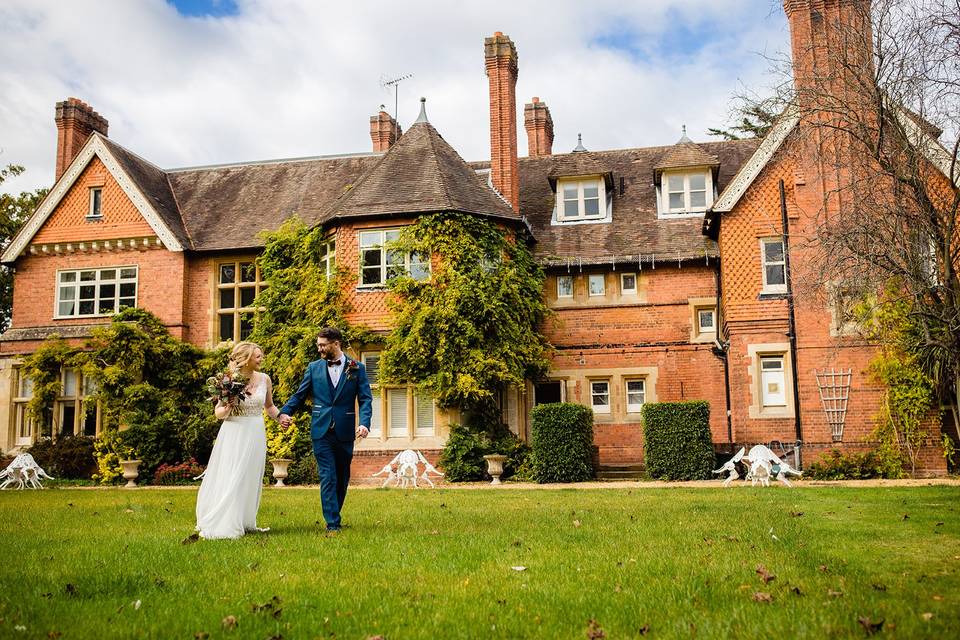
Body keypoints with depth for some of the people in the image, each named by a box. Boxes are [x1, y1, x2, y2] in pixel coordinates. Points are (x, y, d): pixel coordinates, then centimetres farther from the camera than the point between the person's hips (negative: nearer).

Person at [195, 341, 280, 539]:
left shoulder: (264, 379, 3)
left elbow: (269, 406, 16)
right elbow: (218, 413, -1)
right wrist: (226, 409, -23)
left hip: (255, 434, 4)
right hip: (234, 434, -4)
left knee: (250, 480, 10)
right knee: (230, 480, -4)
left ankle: (244, 522, 21)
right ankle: (223, 525, 4)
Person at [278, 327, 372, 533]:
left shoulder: (357, 368, 2)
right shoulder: (314, 367, 7)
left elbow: (365, 399, -2)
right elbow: (300, 395, 10)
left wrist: (364, 423, -18)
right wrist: (285, 412, -7)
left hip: (345, 432, 0)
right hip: (321, 431, 0)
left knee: (342, 477, 12)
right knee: (328, 477, -6)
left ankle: (334, 515, 30)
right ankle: (333, 524, -6)